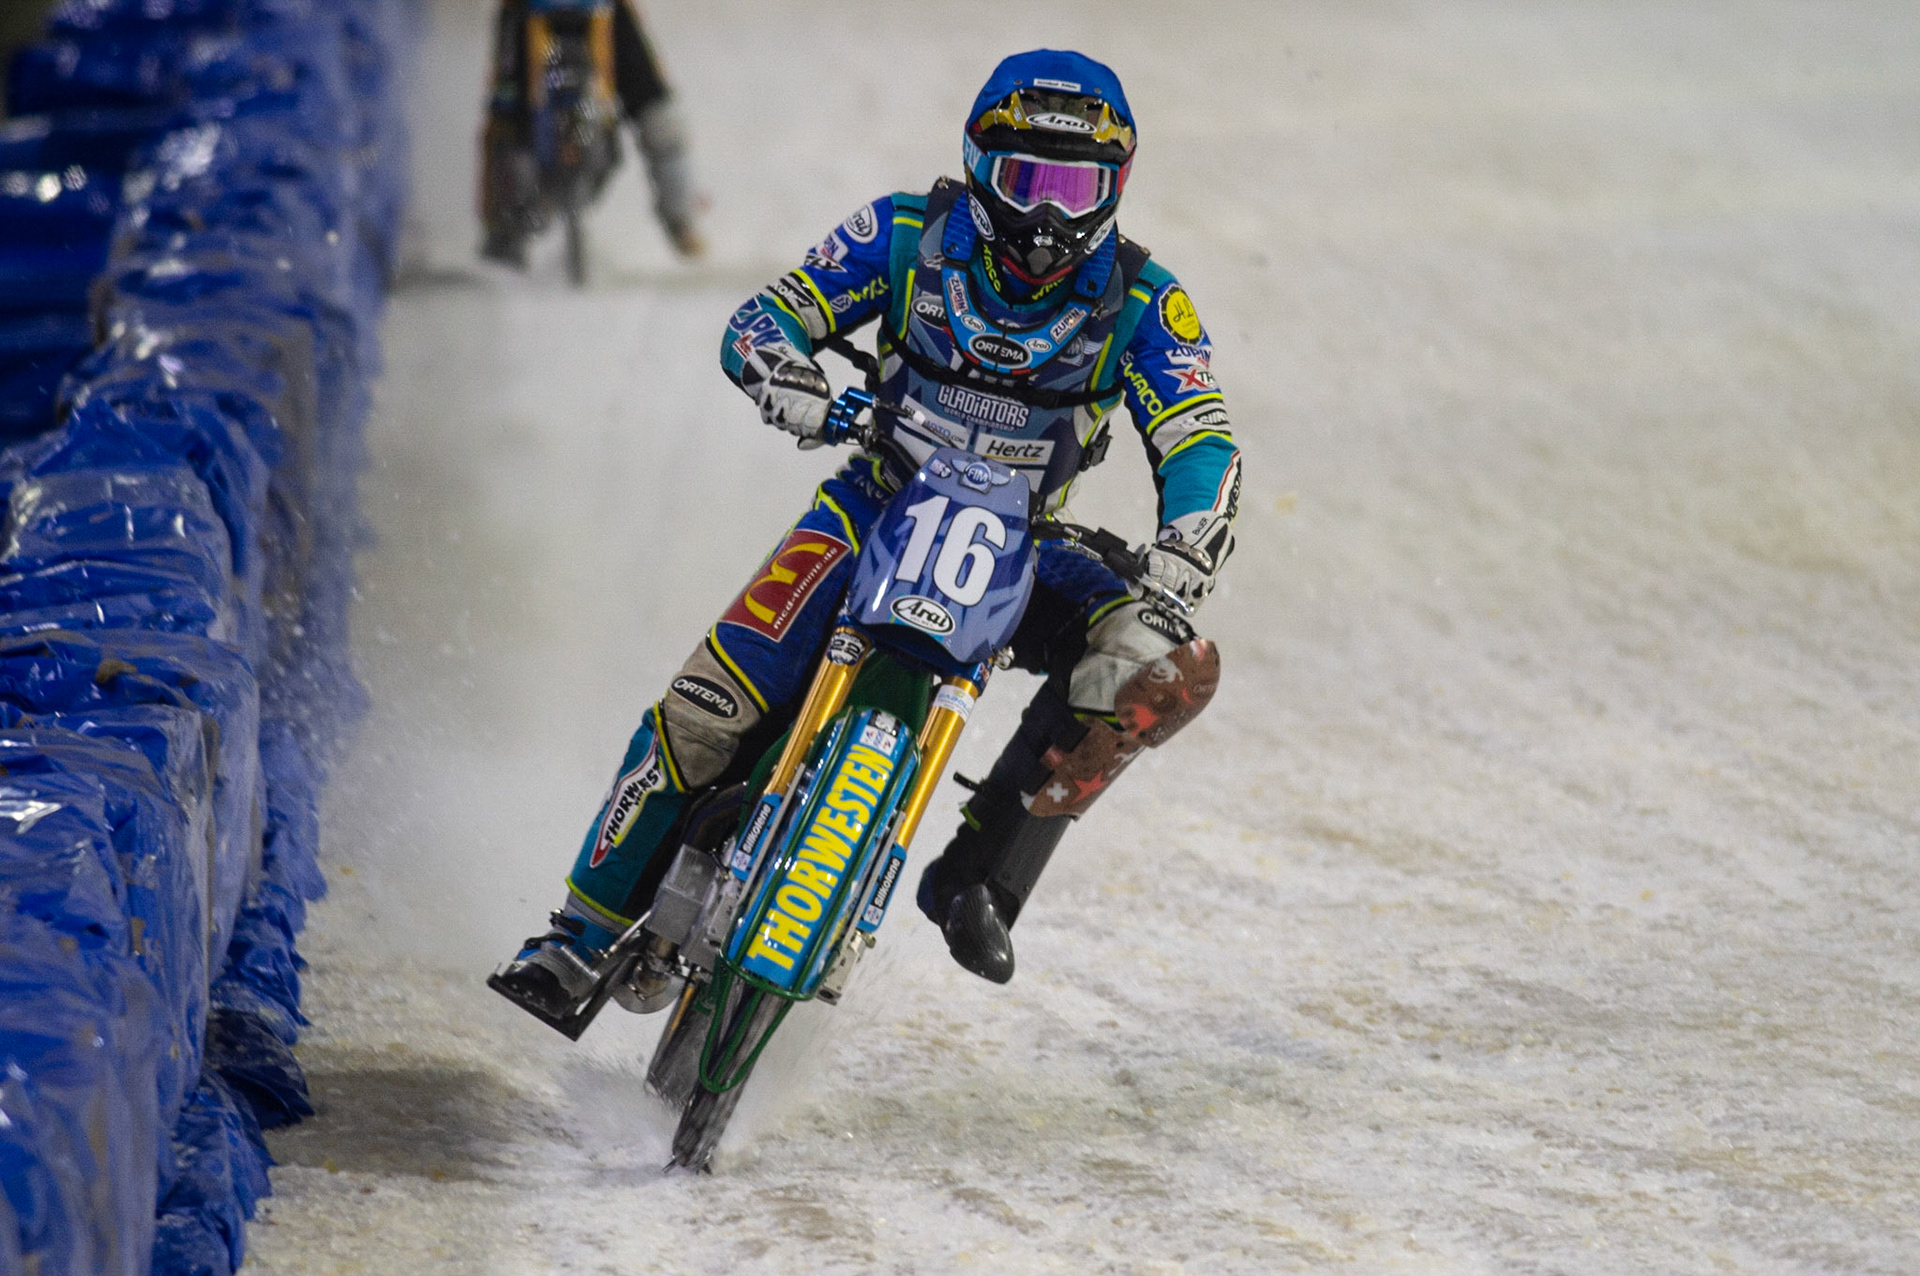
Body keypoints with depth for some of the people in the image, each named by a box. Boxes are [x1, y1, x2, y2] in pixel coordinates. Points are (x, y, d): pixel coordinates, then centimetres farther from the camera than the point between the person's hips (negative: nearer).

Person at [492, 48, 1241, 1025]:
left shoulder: (1144, 305, -10)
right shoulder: (909, 237, -9)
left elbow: (1203, 449, -17)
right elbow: (762, 322, -9)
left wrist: (1180, 562, -38)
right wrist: (797, 390, -33)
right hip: (879, 506, -1)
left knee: (1168, 667, -27)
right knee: (707, 707, -21)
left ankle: (977, 877, -19)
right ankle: (588, 937, -8)